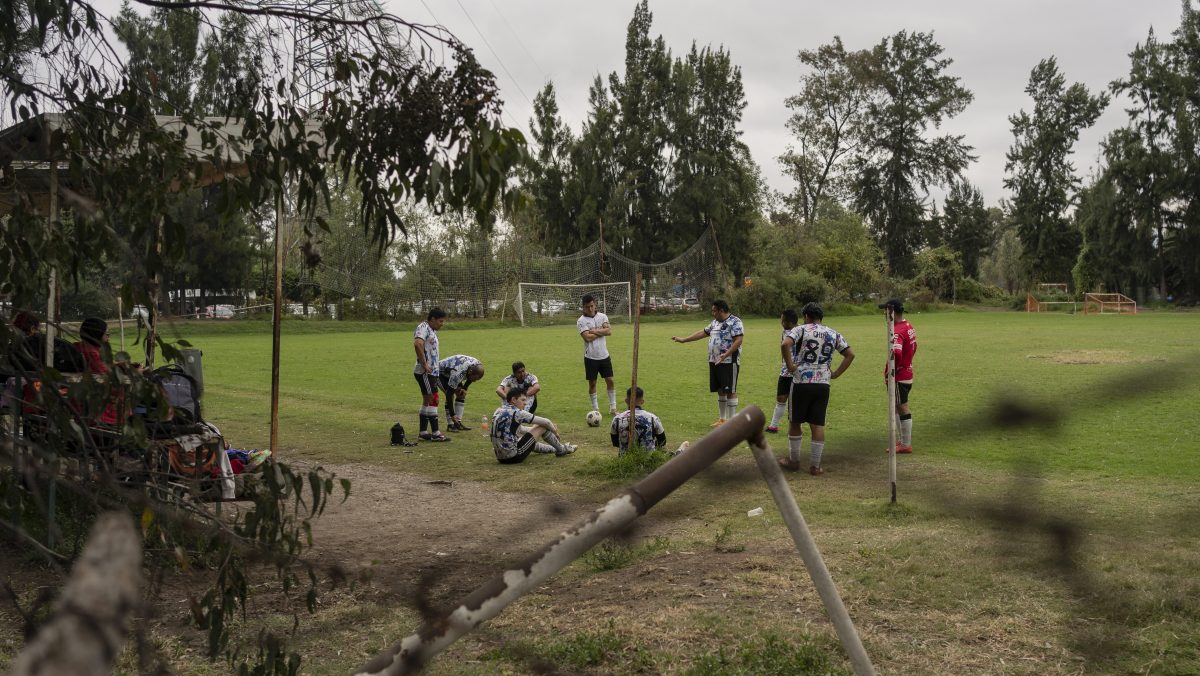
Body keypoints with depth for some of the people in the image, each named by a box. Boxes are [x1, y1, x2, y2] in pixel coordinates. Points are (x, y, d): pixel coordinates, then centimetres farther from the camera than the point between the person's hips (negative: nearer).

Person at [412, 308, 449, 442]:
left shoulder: (432, 331, 17)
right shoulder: (423, 328, -13)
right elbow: (418, 344, -31)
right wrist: (424, 365, -27)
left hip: (432, 372, 10)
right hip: (425, 372, -10)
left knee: (427, 401, 13)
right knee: (433, 400, -9)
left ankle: (423, 432, 18)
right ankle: (435, 433, -8)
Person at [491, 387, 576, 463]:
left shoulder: (499, 411, 12)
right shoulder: (516, 413, -14)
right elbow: (545, 422, -5)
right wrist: (555, 431, 15)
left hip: (500, 457, 9)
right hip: (513, 456, -9)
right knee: (542, 427, 2)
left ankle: (555, 449, 53)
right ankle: (561, 450, 21)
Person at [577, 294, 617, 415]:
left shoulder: (602, 316, 3)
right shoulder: (581, 321, -8)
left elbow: (609, 331, -11)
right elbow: (588, 337, -20)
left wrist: (594, 331, -16)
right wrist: (601, 331, -9)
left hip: (604, 355, 3)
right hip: (590, 356, -3)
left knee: (610, 380, 3)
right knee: (592, 383, 5)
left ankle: (613, 408, 12)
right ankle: (595, 408, 16)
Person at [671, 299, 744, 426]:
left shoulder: (735, 322, -11)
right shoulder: (715, 322, 17)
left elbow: (738, 340, -20)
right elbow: (703, 332, 24)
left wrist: (726, 354, -30)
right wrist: (683, 339, 23)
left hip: (729, 362, -8)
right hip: (714, 362, 8)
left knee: (730, 391, -4)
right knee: (720, 390, 13)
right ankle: (722, 419, 22)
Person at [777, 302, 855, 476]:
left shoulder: (801, 329, -3)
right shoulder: (833, 334, 11)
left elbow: (785, 345, -20)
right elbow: (850, 354, 10)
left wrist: (790, 366, -11)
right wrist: (836, 373, 10)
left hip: (801, 382, -3)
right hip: (823, 385, 3)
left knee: (795, 422, 12)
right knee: (818, 425, 6)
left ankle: (794, 461, 22)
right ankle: (815, 466, 8)